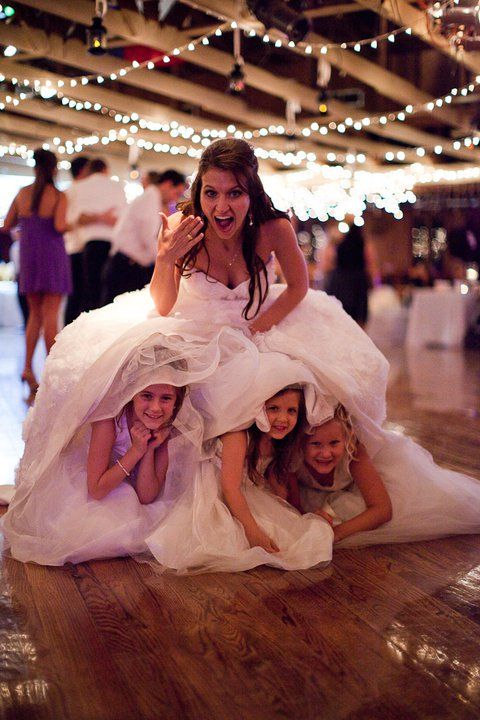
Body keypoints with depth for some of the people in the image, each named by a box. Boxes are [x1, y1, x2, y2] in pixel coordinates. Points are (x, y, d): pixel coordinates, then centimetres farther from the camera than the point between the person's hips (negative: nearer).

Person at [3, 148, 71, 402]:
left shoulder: (22, 193, 4)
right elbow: (59, 226, -20)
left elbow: (7, 224, 8)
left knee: (35, 313, 12)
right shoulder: (58, 196, -9)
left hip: (28, 257, 4)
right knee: (50, 314, 2)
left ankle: (28, 367, 0)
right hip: (52, 257, -4)